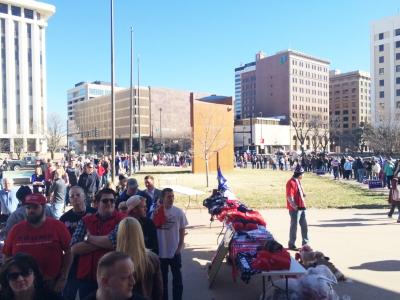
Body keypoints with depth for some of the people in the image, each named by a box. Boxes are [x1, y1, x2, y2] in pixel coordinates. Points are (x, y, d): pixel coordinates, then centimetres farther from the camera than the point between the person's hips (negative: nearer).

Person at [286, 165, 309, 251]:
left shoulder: (298, 181, 13)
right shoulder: (291, 182, -18)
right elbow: (289, 197, -22)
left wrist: (303, 195, 4)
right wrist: (295, 207, -23)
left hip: (302, 207, 9)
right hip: (295, 209, -9)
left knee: (304, 225, 15)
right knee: (294, 226, 1)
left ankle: (305, 243, 27)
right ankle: (291, 244, 13)